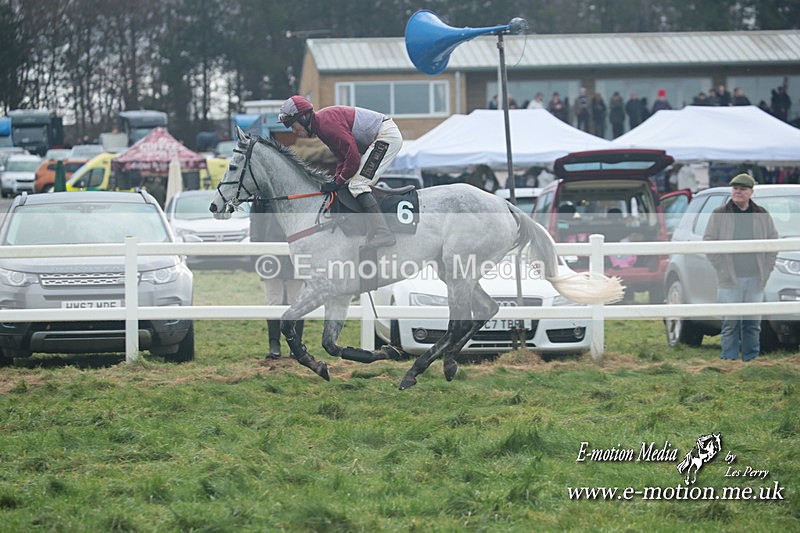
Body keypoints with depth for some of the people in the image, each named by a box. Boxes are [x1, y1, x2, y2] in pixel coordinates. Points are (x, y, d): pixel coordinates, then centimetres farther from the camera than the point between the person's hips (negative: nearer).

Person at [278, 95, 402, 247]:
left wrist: (339, 181, -12)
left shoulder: (327, 122, -21)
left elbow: (352, 155, -22)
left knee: (357, 185, -17)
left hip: (387, 136, -11)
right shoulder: (319, 126, 11)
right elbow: (342, 156, 16)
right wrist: (337, 180, 2)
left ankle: (383, 233, -25)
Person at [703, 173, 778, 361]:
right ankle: (729, 359, -2)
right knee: (730, 323, -6)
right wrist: (721, 268, -6)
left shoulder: (762, 215, 9)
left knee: (753, 323, 6)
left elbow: (773, 242, 15)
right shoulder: (719, 215, 1)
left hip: (755, 280, 3)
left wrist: (767, 268, 5)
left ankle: (751, 358, 13)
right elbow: (708, 243, 1)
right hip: (730, 281, -3)